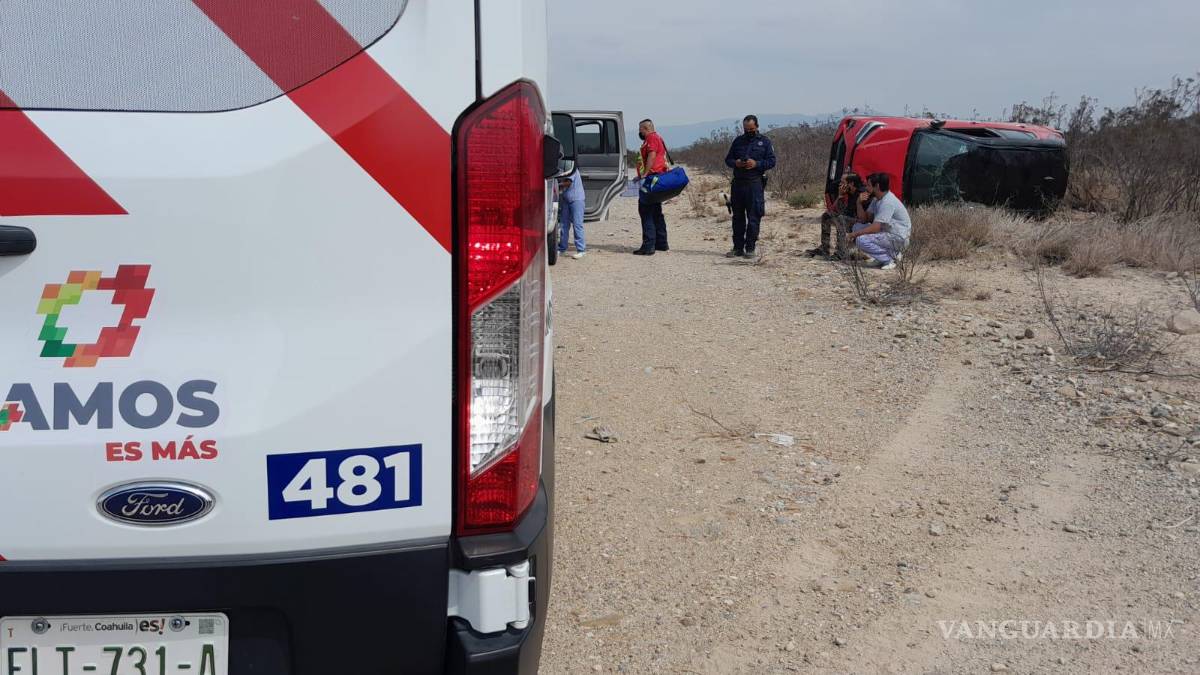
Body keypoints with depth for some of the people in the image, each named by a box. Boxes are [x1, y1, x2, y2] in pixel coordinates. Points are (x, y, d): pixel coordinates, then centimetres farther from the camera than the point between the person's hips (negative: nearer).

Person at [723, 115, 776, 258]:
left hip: (755, 183, -4)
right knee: (737, 217, 8)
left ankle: (751, 248, 0)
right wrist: (735, 163, -5)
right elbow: (728, 159, 17)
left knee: (753, 217, -5)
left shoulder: (764, 141, 5)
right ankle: (738, 247, 14)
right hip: (738, 182, 4)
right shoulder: (738, 141, 15)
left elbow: (772, 161, 0)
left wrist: (756, 164, -14)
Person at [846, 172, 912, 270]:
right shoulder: (876, 199, 7)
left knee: (861, 240, -24)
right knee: (857, 227, 8)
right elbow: (864, 220, 9)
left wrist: (853, 234, -20)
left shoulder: (888, 202, -23)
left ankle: (890, 259, -8)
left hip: (898, 238, -10)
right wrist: (859, 203, -6)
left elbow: (875, 228, -29)